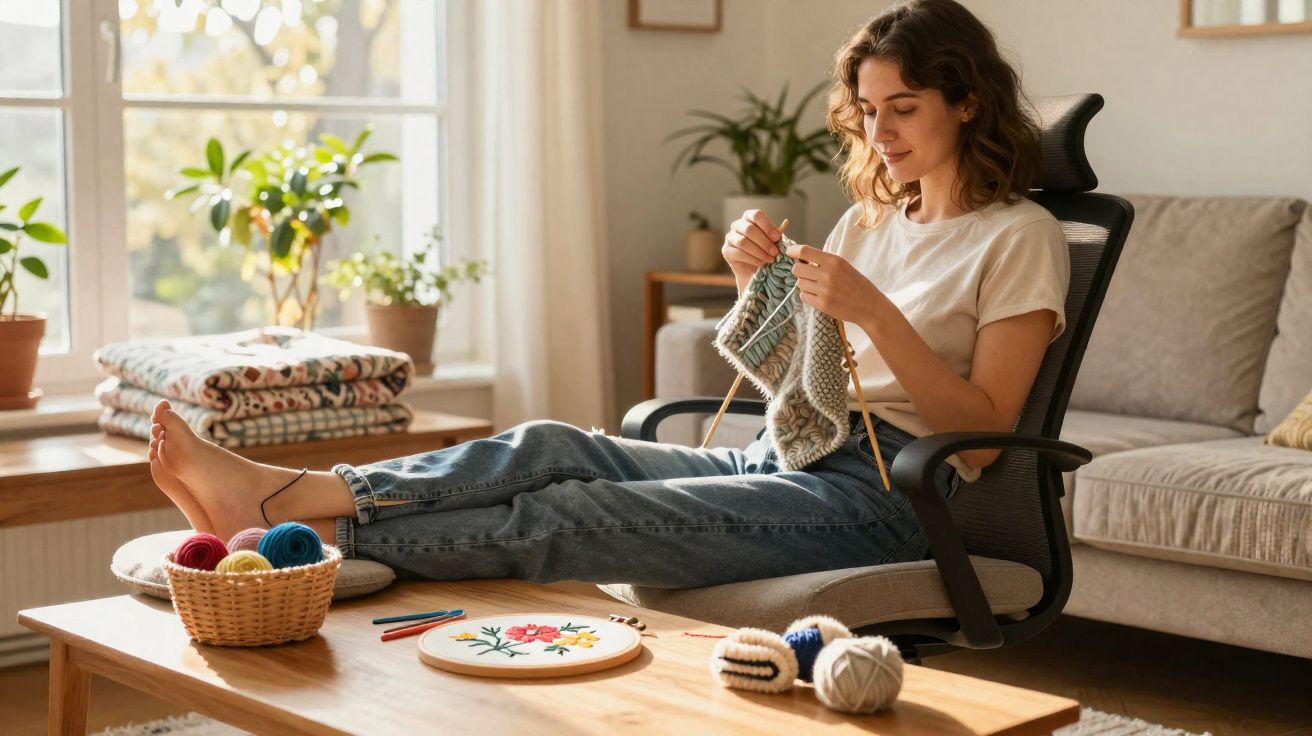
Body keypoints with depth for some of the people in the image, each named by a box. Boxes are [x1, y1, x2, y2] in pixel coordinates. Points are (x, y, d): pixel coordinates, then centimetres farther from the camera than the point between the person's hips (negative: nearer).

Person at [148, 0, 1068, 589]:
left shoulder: (1019, 237, 0)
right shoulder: (869, 219, 21)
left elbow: (984, 433, -9)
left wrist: (875, 313, -19)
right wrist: (756, 288, -1)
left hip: (881, 492, -7)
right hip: (785, 459, 7)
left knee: (565, 518, -22)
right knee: (552, 448, -17)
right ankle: (270, 491, -26)